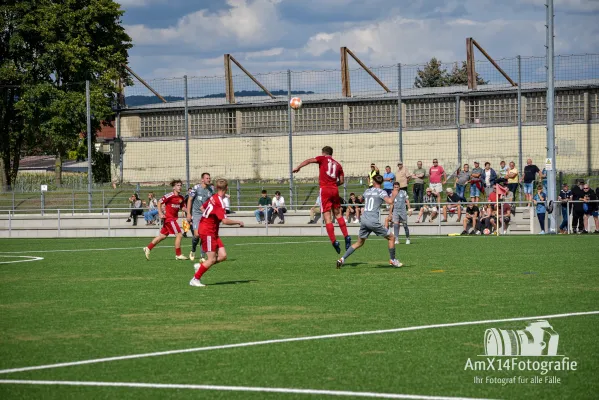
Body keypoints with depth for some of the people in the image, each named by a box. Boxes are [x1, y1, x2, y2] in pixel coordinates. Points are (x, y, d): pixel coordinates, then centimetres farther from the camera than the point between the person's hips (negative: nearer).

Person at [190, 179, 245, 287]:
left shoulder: (213, 198, 7)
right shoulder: (219, 202, -22)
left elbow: (202, 207, 24)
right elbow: (225, 221, -27)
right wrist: (238, 222, -14)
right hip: (208, 232, -9)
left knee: (223, 256, 1)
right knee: (212, 259, -8)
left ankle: (200, 266, 13)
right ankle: (195, 279, 3)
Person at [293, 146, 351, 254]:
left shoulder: (323, 159, 7)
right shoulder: (338, 165, 17)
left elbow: (309, 161, -7)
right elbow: (341, 181, 14)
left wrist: (298, 168, -5)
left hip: (325, 189, -4)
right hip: (334, 190, 4)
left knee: (327, 217, -3)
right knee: (338, 214, 19)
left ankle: (334, 241, -12)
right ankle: (346, 236, 10)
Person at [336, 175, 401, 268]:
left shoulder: (367, 191, 14)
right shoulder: (381, 192, -4)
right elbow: (390, 201, -20)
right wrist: (394, 195, 0)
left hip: (364, 219, 6)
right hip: (374, 221, -6)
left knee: (359, 242, 17)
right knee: (391, 238, 10)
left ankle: (342, 259, 7)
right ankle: (392, 260, 14)